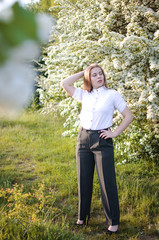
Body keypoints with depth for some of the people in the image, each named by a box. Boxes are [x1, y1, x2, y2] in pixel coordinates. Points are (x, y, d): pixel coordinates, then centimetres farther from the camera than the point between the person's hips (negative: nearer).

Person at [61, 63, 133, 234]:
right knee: (84, 181, 12)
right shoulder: (84, 95, 9)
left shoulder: (113, 95, -1)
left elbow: (128, 116, 0)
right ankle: (82, 217, 27)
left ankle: (113, 222, 11)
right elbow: (65, 84, 5)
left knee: (107, 183, -2)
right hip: (83, 139, 4)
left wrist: (115, 133, -6)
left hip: (102, 141, -4)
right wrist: (82, 72, 7)